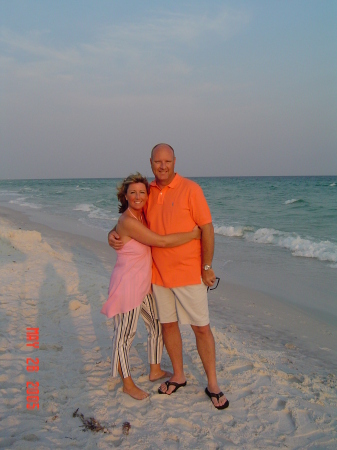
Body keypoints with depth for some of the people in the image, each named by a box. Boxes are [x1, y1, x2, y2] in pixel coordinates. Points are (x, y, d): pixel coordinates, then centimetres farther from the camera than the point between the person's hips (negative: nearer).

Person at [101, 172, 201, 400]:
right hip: (127, 285, -9)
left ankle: (155, 370, 38)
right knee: (126, 334, 6)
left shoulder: (142, 216, 5)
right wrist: (193, 234, -18)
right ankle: (128, 383, 24)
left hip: (144, 284, 9)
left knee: (158, 325, 18)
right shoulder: (128, 221, -23)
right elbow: (161, 241, -26)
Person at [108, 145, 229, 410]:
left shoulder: (190, 189, -11)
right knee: (168, 324, 15)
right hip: (159, 273, 5)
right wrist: (114, 234, -1)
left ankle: (212, 384, 19)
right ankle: (178, 376, 34)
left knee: (201, 328, 4)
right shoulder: (148, 192, 4)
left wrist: (207, 267, -13)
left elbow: (207, 228, -11)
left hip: (189, 273, -5)